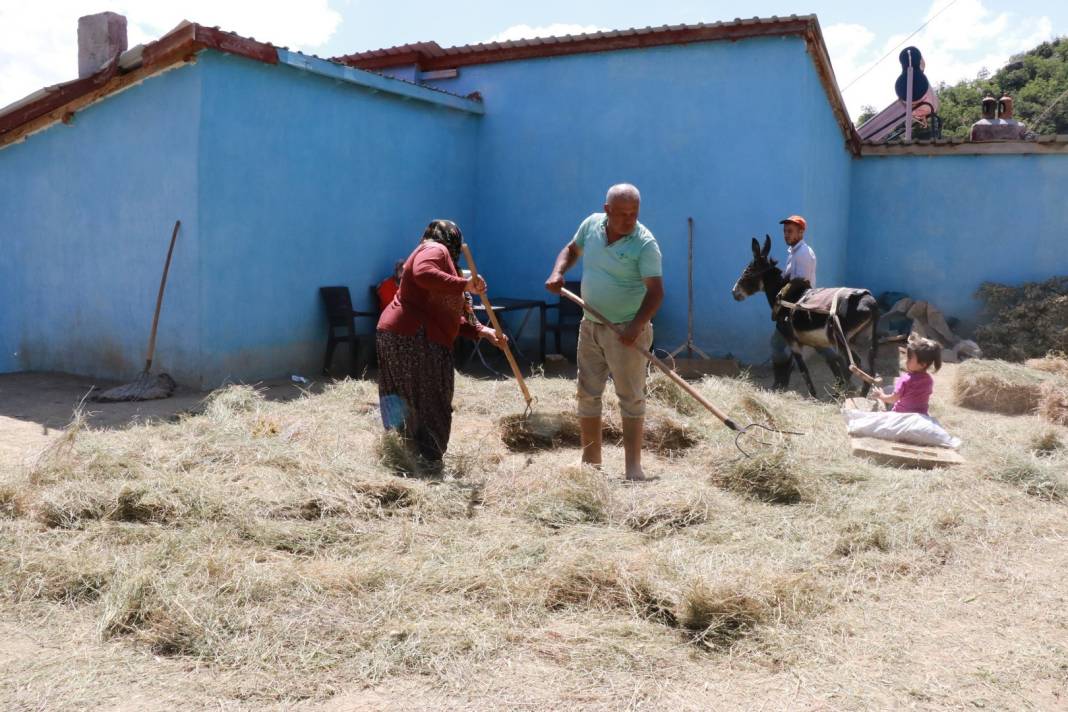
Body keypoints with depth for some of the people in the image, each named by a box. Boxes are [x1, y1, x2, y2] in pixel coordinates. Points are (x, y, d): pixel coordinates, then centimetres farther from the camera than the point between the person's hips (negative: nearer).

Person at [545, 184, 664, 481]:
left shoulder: (644, 243, -16)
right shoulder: (591, 224, 1)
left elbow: (655, 291, -20)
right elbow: (571, 249, 19)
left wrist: (637, 325, -34)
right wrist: (558, 272, -1)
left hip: (625, 331, -6)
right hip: (590, 325, 6)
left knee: (631, 398, -1)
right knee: (587, 395, 10)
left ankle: (633, 470, 5)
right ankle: (590, 464, 22)